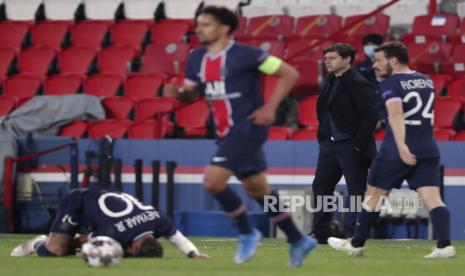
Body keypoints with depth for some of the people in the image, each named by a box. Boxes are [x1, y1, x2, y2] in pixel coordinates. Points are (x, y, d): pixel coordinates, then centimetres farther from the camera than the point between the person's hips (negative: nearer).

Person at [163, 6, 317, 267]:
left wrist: (271, 107, -16)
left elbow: (290, 74, -11)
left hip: (247, 128, -8)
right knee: (258, 189, 15)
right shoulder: (197, 59, 6)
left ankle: (247, 233, 2)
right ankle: (298, 241, 28)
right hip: (226, 132, 8)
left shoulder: (244, 55, -15)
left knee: (213, 180, -18)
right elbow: (192, 93, 19)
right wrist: (178, 92, -5)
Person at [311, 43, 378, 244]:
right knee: (321, 187, 10)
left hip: (351, 146, -9)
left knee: (356, 191, -2)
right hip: (329, 144, 9)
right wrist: (323, 136, 12)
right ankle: (321, 233, 17)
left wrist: (358, 144, -19)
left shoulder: (358, 84, -14)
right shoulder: (329, 82, 12)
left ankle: (352, 233, 0)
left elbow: (370, 116, -18)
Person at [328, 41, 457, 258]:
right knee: (432, 198, -5)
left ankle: (356, 244, 24)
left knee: (374, 195, 11)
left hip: (396, 151, -5)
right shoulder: (426, 81, 14)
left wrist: (401, 146, -35)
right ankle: (444, 245, -24)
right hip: (428, 149, 5)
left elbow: (396, 113, -24)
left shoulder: (390, 84, -8)